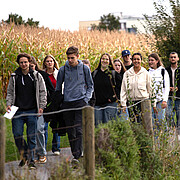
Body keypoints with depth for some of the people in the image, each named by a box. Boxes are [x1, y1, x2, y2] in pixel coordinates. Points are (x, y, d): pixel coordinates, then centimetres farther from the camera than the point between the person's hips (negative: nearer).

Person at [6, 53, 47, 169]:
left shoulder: (37, 76, 4)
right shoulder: (14, 77, 9)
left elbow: (43, 92, 6)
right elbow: (10, 92, 15)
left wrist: (41, 106, -4)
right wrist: (9, 104, -1)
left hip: (32, 111, -2)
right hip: (18, 111, 2)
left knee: (31, 137, -1)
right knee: (17, 134, -5)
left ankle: (31, 160, 7)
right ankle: (24, 156, 16)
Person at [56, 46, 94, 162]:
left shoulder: (85, 68, 3)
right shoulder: (63, 69, 5)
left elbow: (90, 86, 11)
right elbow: (58, 87, 15)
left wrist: (86, 98, -3)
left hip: (80, 101, -3)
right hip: (67, 103, 3)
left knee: (79, 130, -13)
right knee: (70, 131, 6)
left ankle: (77, 155, -17)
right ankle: (74, 152, 17)